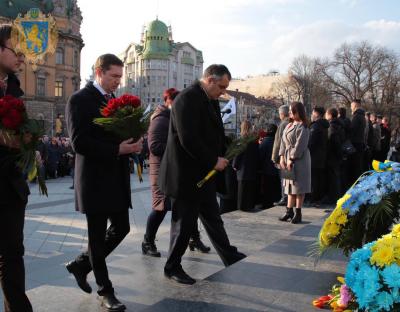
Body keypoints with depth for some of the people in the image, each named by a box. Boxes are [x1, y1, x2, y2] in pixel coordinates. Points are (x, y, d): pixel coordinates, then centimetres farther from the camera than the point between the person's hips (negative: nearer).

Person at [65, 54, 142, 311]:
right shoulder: (80, 100, -10)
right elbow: (79, 143, -18)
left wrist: (133, 144, -3)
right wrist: (117, 149, -23)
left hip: (117, 178, 8)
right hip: (95, 180, -8)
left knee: (121, 228, 12)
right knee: (98, 237, 5)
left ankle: (81, 264, 32)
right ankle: (106, 291, 20)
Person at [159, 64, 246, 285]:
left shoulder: (211, 101, 12)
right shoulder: (187, 99, -18)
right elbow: (188, 140, -26)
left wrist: (222, 155, 2)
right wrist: (214, 161, -18)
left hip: (204, 175, 9)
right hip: (186, 176, -9)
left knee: (213, 219, 19)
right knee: (184, 223, 4)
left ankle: (230, 258, 33)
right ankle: (172, 267, 21)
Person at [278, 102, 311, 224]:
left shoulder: (302, 127, -12)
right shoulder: (289, 126, 14)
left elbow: (299, 145, -18)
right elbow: (284, 142, 12)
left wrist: (291, 159, -18)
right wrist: (282, 157, 2)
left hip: (299, 159, -8)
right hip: (288, 158, 9)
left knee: (298, 186, -2)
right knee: (290, 186, 12)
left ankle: (298, 213, 5)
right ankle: (289, 211, 19)